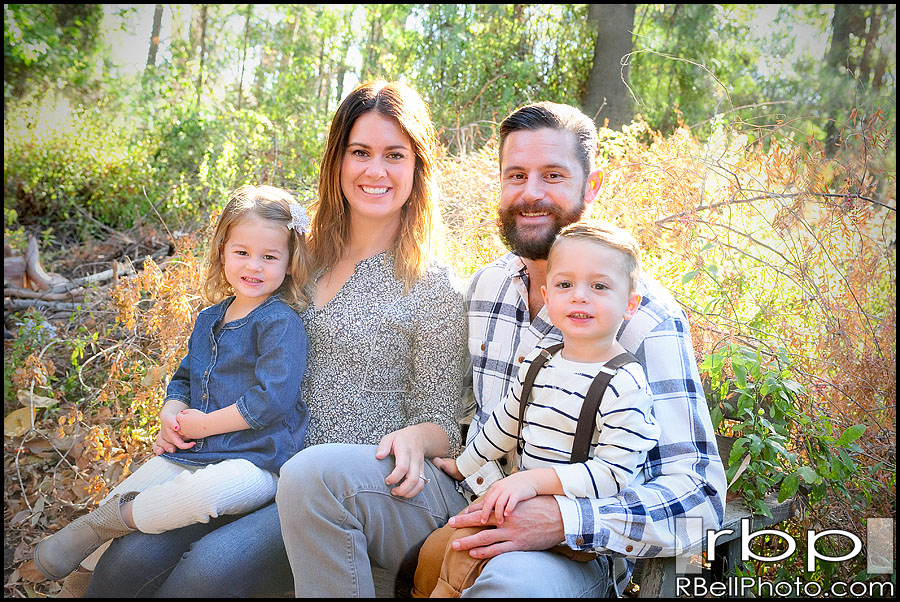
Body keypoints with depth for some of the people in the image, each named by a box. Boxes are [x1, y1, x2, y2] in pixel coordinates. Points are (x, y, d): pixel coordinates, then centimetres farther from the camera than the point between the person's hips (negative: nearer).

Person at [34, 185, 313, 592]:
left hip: (256, 460, -8)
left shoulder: (281, 323, -12)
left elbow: (272, 398, -21)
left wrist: (204, 424, -13)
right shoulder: (209, 319, 13)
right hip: (192, 451, 8)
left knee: (204, 491, -37)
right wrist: (171, 414, 2)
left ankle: (103, 524, -15)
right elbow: (184, 377, 24)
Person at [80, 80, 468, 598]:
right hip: (266, 471, 5)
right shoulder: (308, 262, 12)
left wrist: (415, 439, -23)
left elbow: (442, 423, 1)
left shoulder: (434, 288, -3)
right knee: (129, 560, -20)